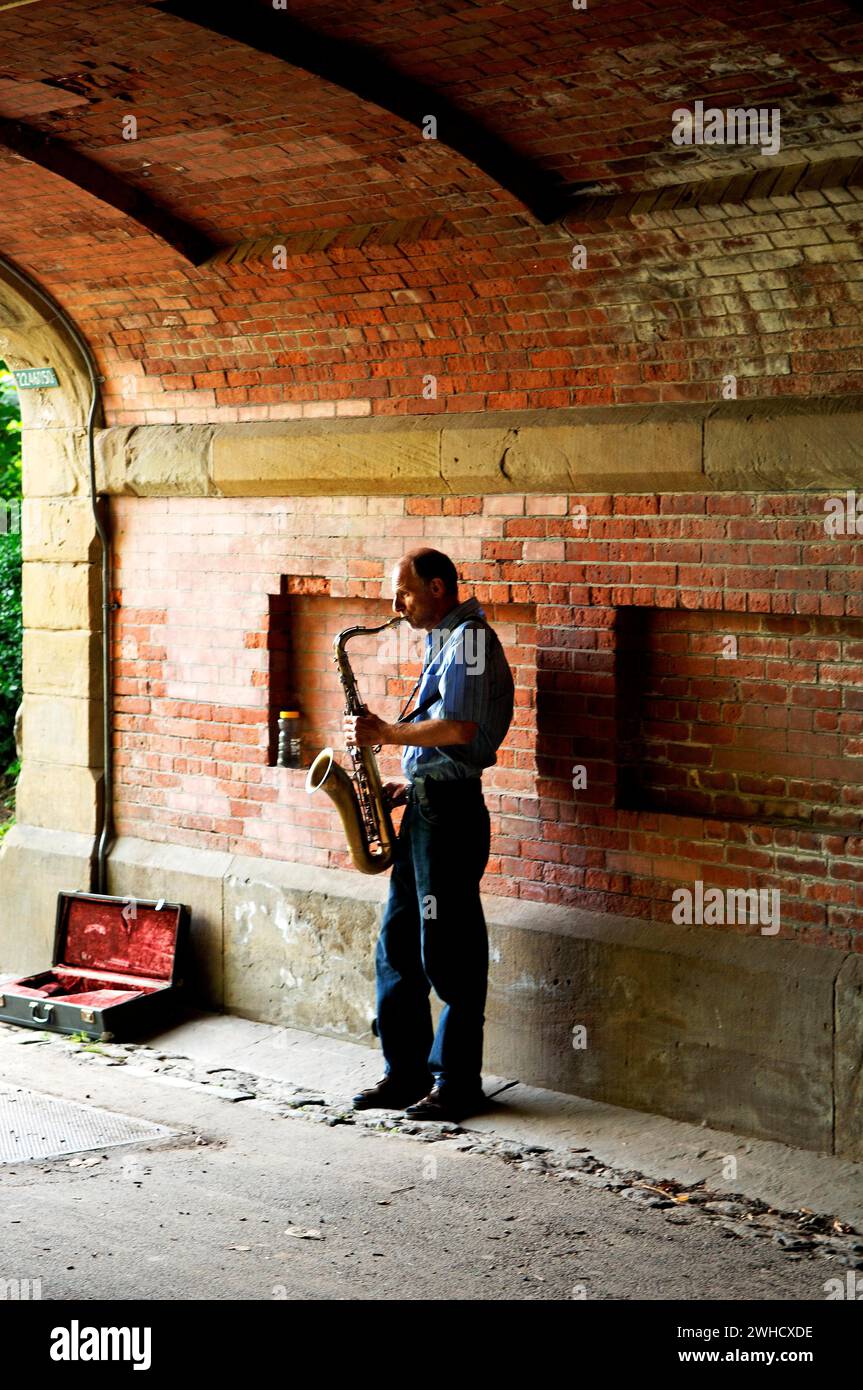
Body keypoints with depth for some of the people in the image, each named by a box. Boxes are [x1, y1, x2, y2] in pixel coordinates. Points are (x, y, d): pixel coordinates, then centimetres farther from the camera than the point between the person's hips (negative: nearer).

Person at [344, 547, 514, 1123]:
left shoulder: (469, 640, -11)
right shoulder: (445, 642, 19)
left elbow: (458, 729, -24)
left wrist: (385, 733, -13)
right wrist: (409, 785, 14)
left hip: (449, 811, -10)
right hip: (427, 806, 10)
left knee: (446, 952, -4)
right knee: (398, 942, 11)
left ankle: (457, 1084, 5)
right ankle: (406, 1071, 19)